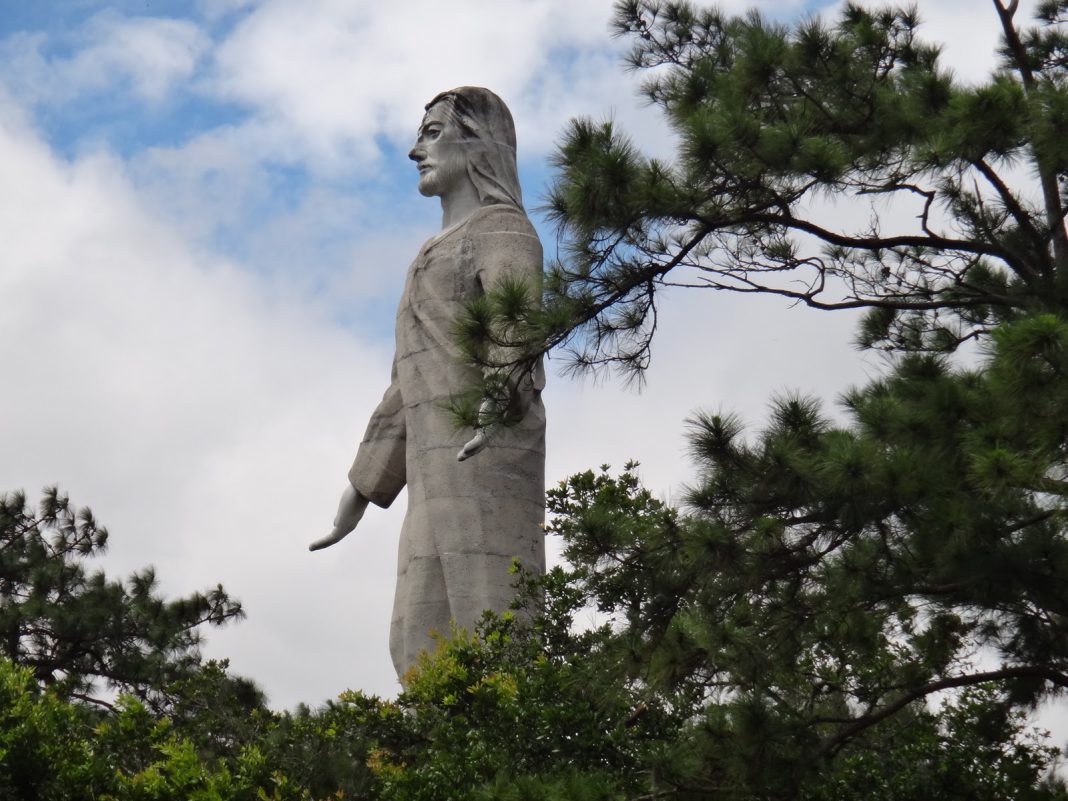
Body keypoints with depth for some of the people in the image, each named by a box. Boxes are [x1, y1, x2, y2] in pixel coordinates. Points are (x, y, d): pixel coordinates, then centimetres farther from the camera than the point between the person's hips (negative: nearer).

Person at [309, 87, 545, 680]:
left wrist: (504, 391, -41)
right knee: (424, 643, -2)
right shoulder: (439, 254, 31)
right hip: (437, 468, 9)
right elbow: (409, 384, 33)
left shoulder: (503, 229, 3)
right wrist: (362, 487, 33)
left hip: (485, 457, -9)